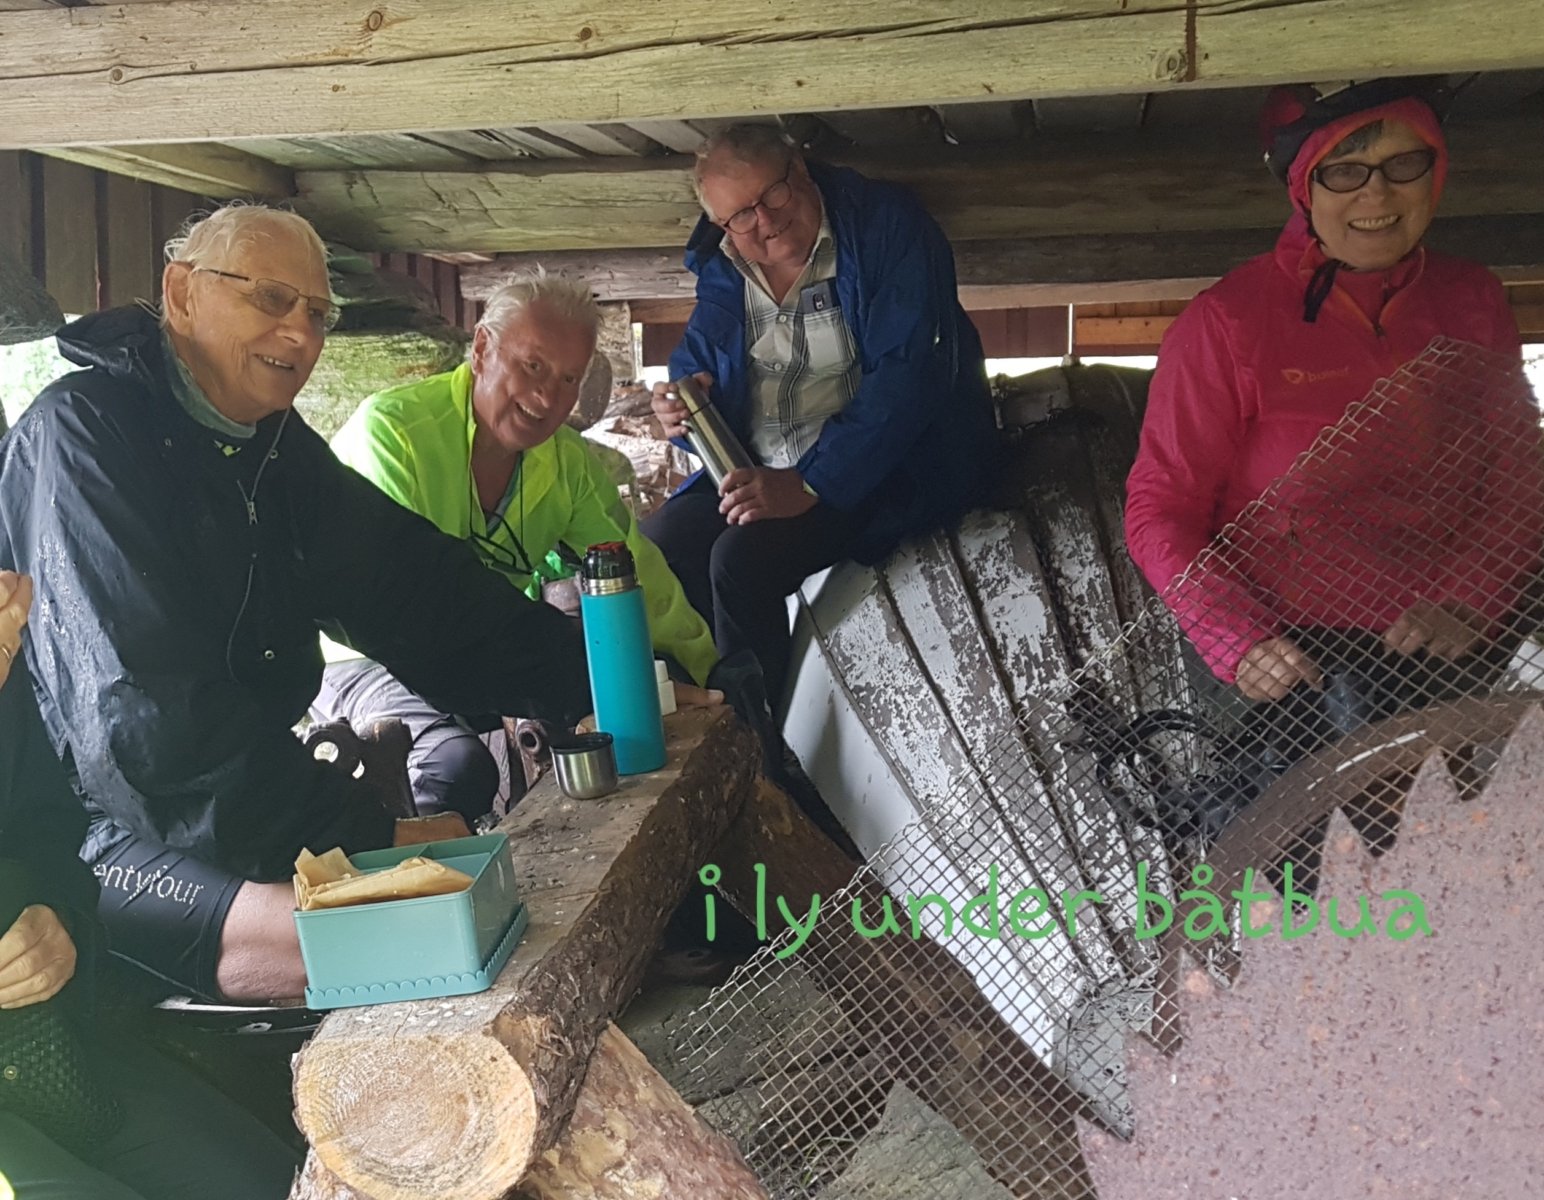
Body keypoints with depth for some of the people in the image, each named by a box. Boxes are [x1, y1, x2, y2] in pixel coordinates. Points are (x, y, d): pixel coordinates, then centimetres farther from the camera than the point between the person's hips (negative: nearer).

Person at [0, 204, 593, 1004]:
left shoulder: (277, 449, 9)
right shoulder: (84, 434, -16)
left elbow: (416, 586, 4)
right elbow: (151, 717, -25)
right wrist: (370, 840, -26)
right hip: (92, 840, -8)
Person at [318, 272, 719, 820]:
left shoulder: (569, 460, -3)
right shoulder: (390, 430, -22)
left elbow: (634, 569, 3)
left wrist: (711, 671, -3)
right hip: (371, 659, -6)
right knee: (459, 765, -33)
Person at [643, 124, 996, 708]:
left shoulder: (887, 227, -12)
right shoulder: (723, 269, 7)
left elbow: (908, 376, -22)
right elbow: (693, 365, 19)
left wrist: (809, 484, -28)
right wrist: (683, 405, -9)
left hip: (881, 475, -7)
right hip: (756, 478, 7)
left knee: (741, 559, -27)